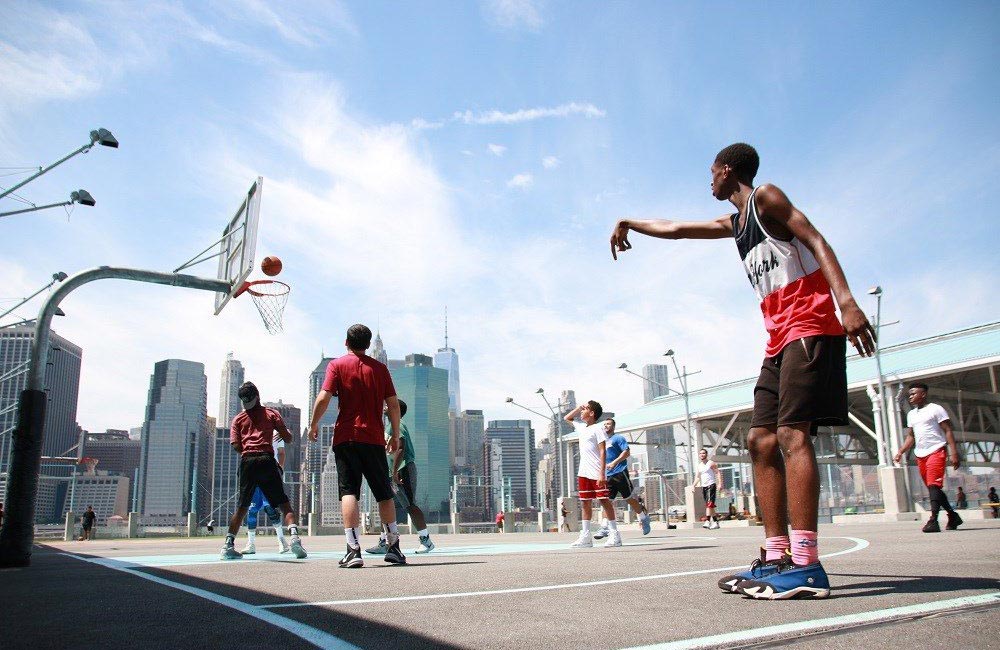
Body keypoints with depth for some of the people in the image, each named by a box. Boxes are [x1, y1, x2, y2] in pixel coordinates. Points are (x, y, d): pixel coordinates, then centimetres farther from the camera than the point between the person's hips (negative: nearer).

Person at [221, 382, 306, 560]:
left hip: (247, 462, 2)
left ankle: (228, 545, 12)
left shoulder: (238, 419, 16)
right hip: (266, 460, -2)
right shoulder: (271, 414, 12)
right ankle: (294, 537, -18)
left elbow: (236, 445, 4)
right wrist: (286, 433, 31)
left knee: (242, 507, 15)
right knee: (284, 504, -2)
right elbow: (288, 439, 8)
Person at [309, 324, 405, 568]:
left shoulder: (337, 365, 3)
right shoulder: (379, 367, 8)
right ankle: (393, 546, 16)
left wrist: (313, 425, 6)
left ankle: (353, 549, -13)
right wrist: (395, 435, 13)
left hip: (345, 437, -1)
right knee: (384, 493, 11)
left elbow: (324, 397, -8)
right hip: (374, 438, 1)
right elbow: (393, 404, 5)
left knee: (349, 491, -2)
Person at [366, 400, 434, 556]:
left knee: (410, 505, -9)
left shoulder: (396, 425, -10)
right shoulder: (390, 426, 21)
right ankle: (383, 543, 12)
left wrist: (394, 472, -25)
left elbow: (400, 448, -21)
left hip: (403, 470, -10)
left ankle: (426, 540, -2)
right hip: (395, 472, 10)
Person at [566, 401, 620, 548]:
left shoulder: (597, 428, -6)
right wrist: (579, 407, 18)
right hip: (583, 473, 8)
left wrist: (602, 473, -20)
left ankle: (614, 535, 0)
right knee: (585, 503, 6)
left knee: (604, 501, -5)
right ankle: (585, 537, 10)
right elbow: (567, 418, 33)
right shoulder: (581, 428, 16)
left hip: (596, 473, -8)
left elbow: (603, 451, -12)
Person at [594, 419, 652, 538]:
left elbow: (627, 452, -14)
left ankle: (644, 518, 21)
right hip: (608, 475, 7)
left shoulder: (618, 438, -2)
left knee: (629, 498, 1)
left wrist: (614, 463, -23)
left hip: (620, 473, -7)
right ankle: (605, 527, -7)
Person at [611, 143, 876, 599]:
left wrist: (847, 301, -25)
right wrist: (631, 223, 46)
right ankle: (776, 559, 1)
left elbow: (815, 240, -12)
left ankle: (806, 567, -22)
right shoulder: (733, 223, 25)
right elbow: (677, 229, 37)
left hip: (810, 327, -9)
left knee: (791, 433, -19)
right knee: (761, 441, 1)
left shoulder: (765, 197, 1)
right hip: (779, 339, 9)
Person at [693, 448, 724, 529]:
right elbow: (697, 477, 20)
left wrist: (720, 483, -19)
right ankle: (716, 522, 14)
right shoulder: (699, 466, 17)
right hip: (703, 486, 7)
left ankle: (707, 521, -28)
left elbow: (718, 473, -7)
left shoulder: (711, 463, -2)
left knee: (709, 504, -18)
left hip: (711, 485, -7)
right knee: (709, 505, 8)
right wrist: (694, 485, 6)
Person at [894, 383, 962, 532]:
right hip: (920, 455, 7)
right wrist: (900, 452, 8)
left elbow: (948, 431, -7)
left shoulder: (935, 409, -1)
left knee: (934, 485, -17)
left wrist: (953, 453, -16)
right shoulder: (911, 414, 19)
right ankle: (953, 516, 23)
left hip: (936, 451, -7)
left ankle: (933, 520, -24)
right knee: (932, 488, 10)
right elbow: (910, 437, 22)